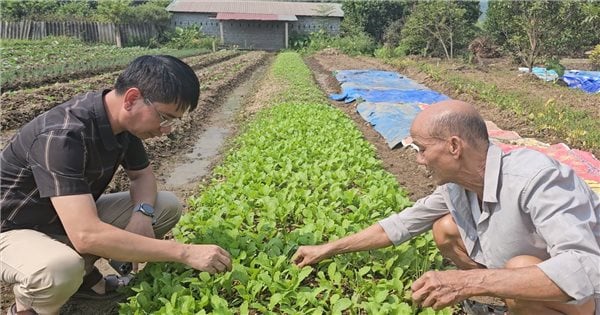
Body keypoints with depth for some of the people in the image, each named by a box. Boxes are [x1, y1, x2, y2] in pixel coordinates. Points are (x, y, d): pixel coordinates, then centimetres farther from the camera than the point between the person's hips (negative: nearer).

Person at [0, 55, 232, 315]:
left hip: (74, 219, 7)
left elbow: (142, 174, 7)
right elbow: (86, 235, -43)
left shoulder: (122, 121, -10)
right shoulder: (63, 136, -35)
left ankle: (82, 272, 6)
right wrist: (185, 252, -39)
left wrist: (142, 213, -17)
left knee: (168, 206, -3)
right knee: (60, 270, -40)